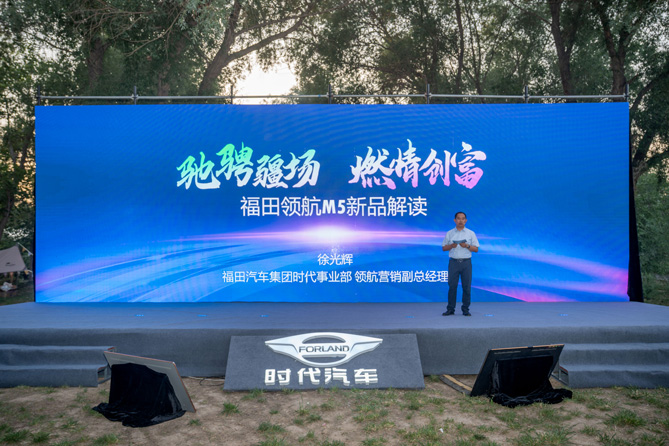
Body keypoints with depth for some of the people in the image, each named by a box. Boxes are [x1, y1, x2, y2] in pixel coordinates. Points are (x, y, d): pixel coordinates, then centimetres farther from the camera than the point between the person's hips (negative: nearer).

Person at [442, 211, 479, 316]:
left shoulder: (471, 233, 7)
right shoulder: (449, 233, 9)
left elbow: (476, 249, 5)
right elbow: (443, 248, 10)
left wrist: (467, 246, -12)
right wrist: (451, 246, -10)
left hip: (466, 262, 0)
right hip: (453, 262, 0)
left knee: (466, 286, -1)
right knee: (452, 286, -1)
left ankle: (465, 309, 9)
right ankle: (450, 309, 6)